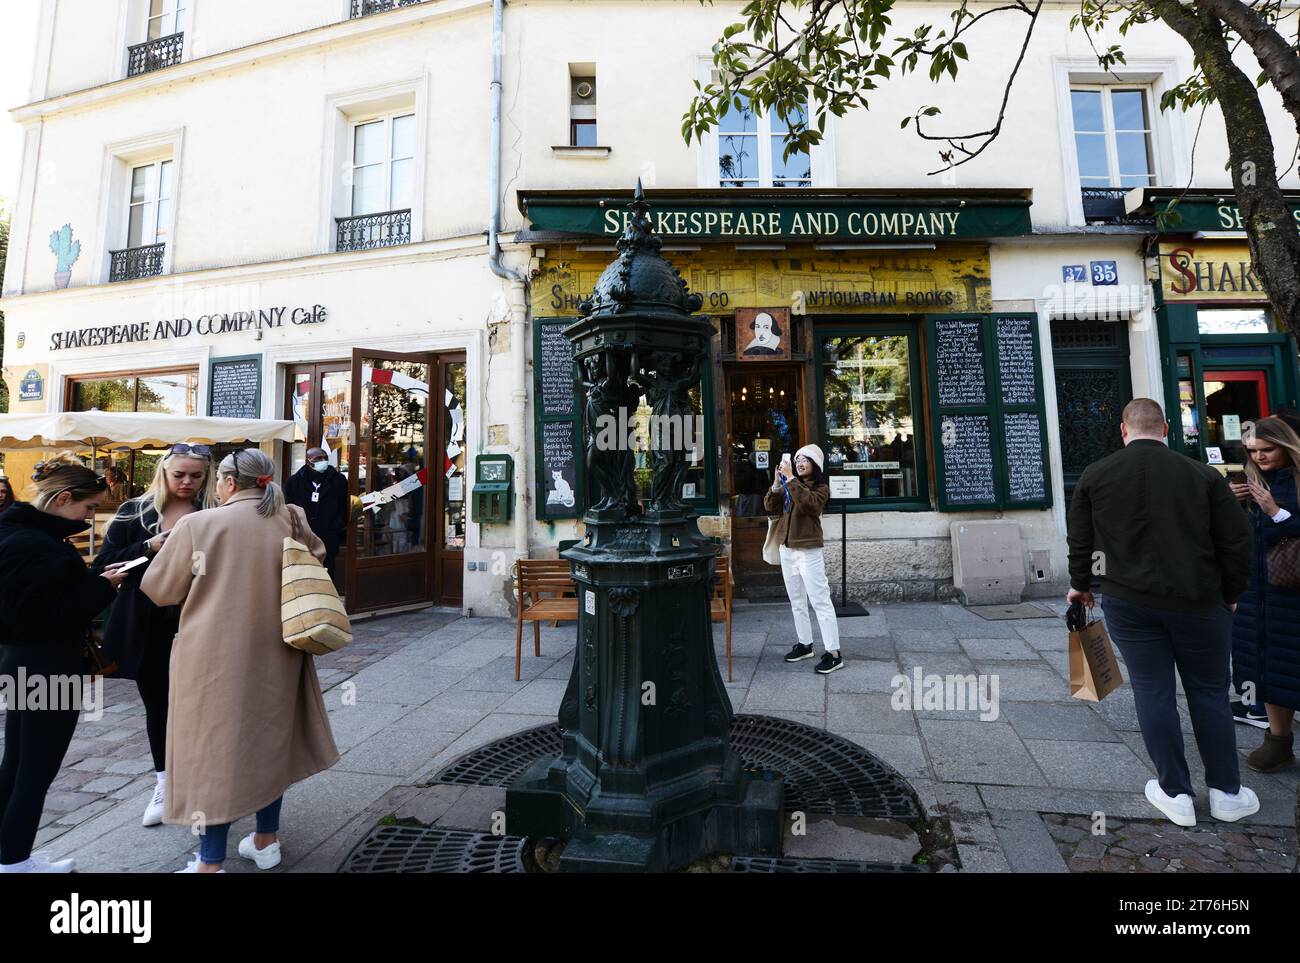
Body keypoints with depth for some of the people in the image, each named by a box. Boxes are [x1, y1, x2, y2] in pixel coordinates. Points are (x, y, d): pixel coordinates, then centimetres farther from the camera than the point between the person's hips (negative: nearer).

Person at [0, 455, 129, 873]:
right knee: (36, 772, 6)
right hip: (48, 669, -10)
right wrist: (101, 587, -16)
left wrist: (93, 579, 2)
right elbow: (53, 617, -25)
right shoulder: (38, 545, -25)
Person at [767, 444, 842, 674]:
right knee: (797, 602, 15)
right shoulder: (788, 486, 11)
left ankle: (833, 653, -1)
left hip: (809, 552, -7)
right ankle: (805, 644, 28)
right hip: (787, 550, 7)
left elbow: (808, 503, -26)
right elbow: (770, 507, 0)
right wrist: (777, 483, -12)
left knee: (820, 601, -6)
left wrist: (790, 479, -25)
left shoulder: (821, 487, -5)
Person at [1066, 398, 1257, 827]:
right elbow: (1236, 541, 1)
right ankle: (1226, 792, 26)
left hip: (1128, 602, -1)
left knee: (1153, 693, 8)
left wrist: (1080, 584, 18)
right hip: (1198, 601, 1)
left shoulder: (1095, 475, -2)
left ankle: (1175, 793, 17)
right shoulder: (1203, 475, -2)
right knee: (1209, 692, 15)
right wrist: (1231, 594, 15)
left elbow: (1079, 539, 4)